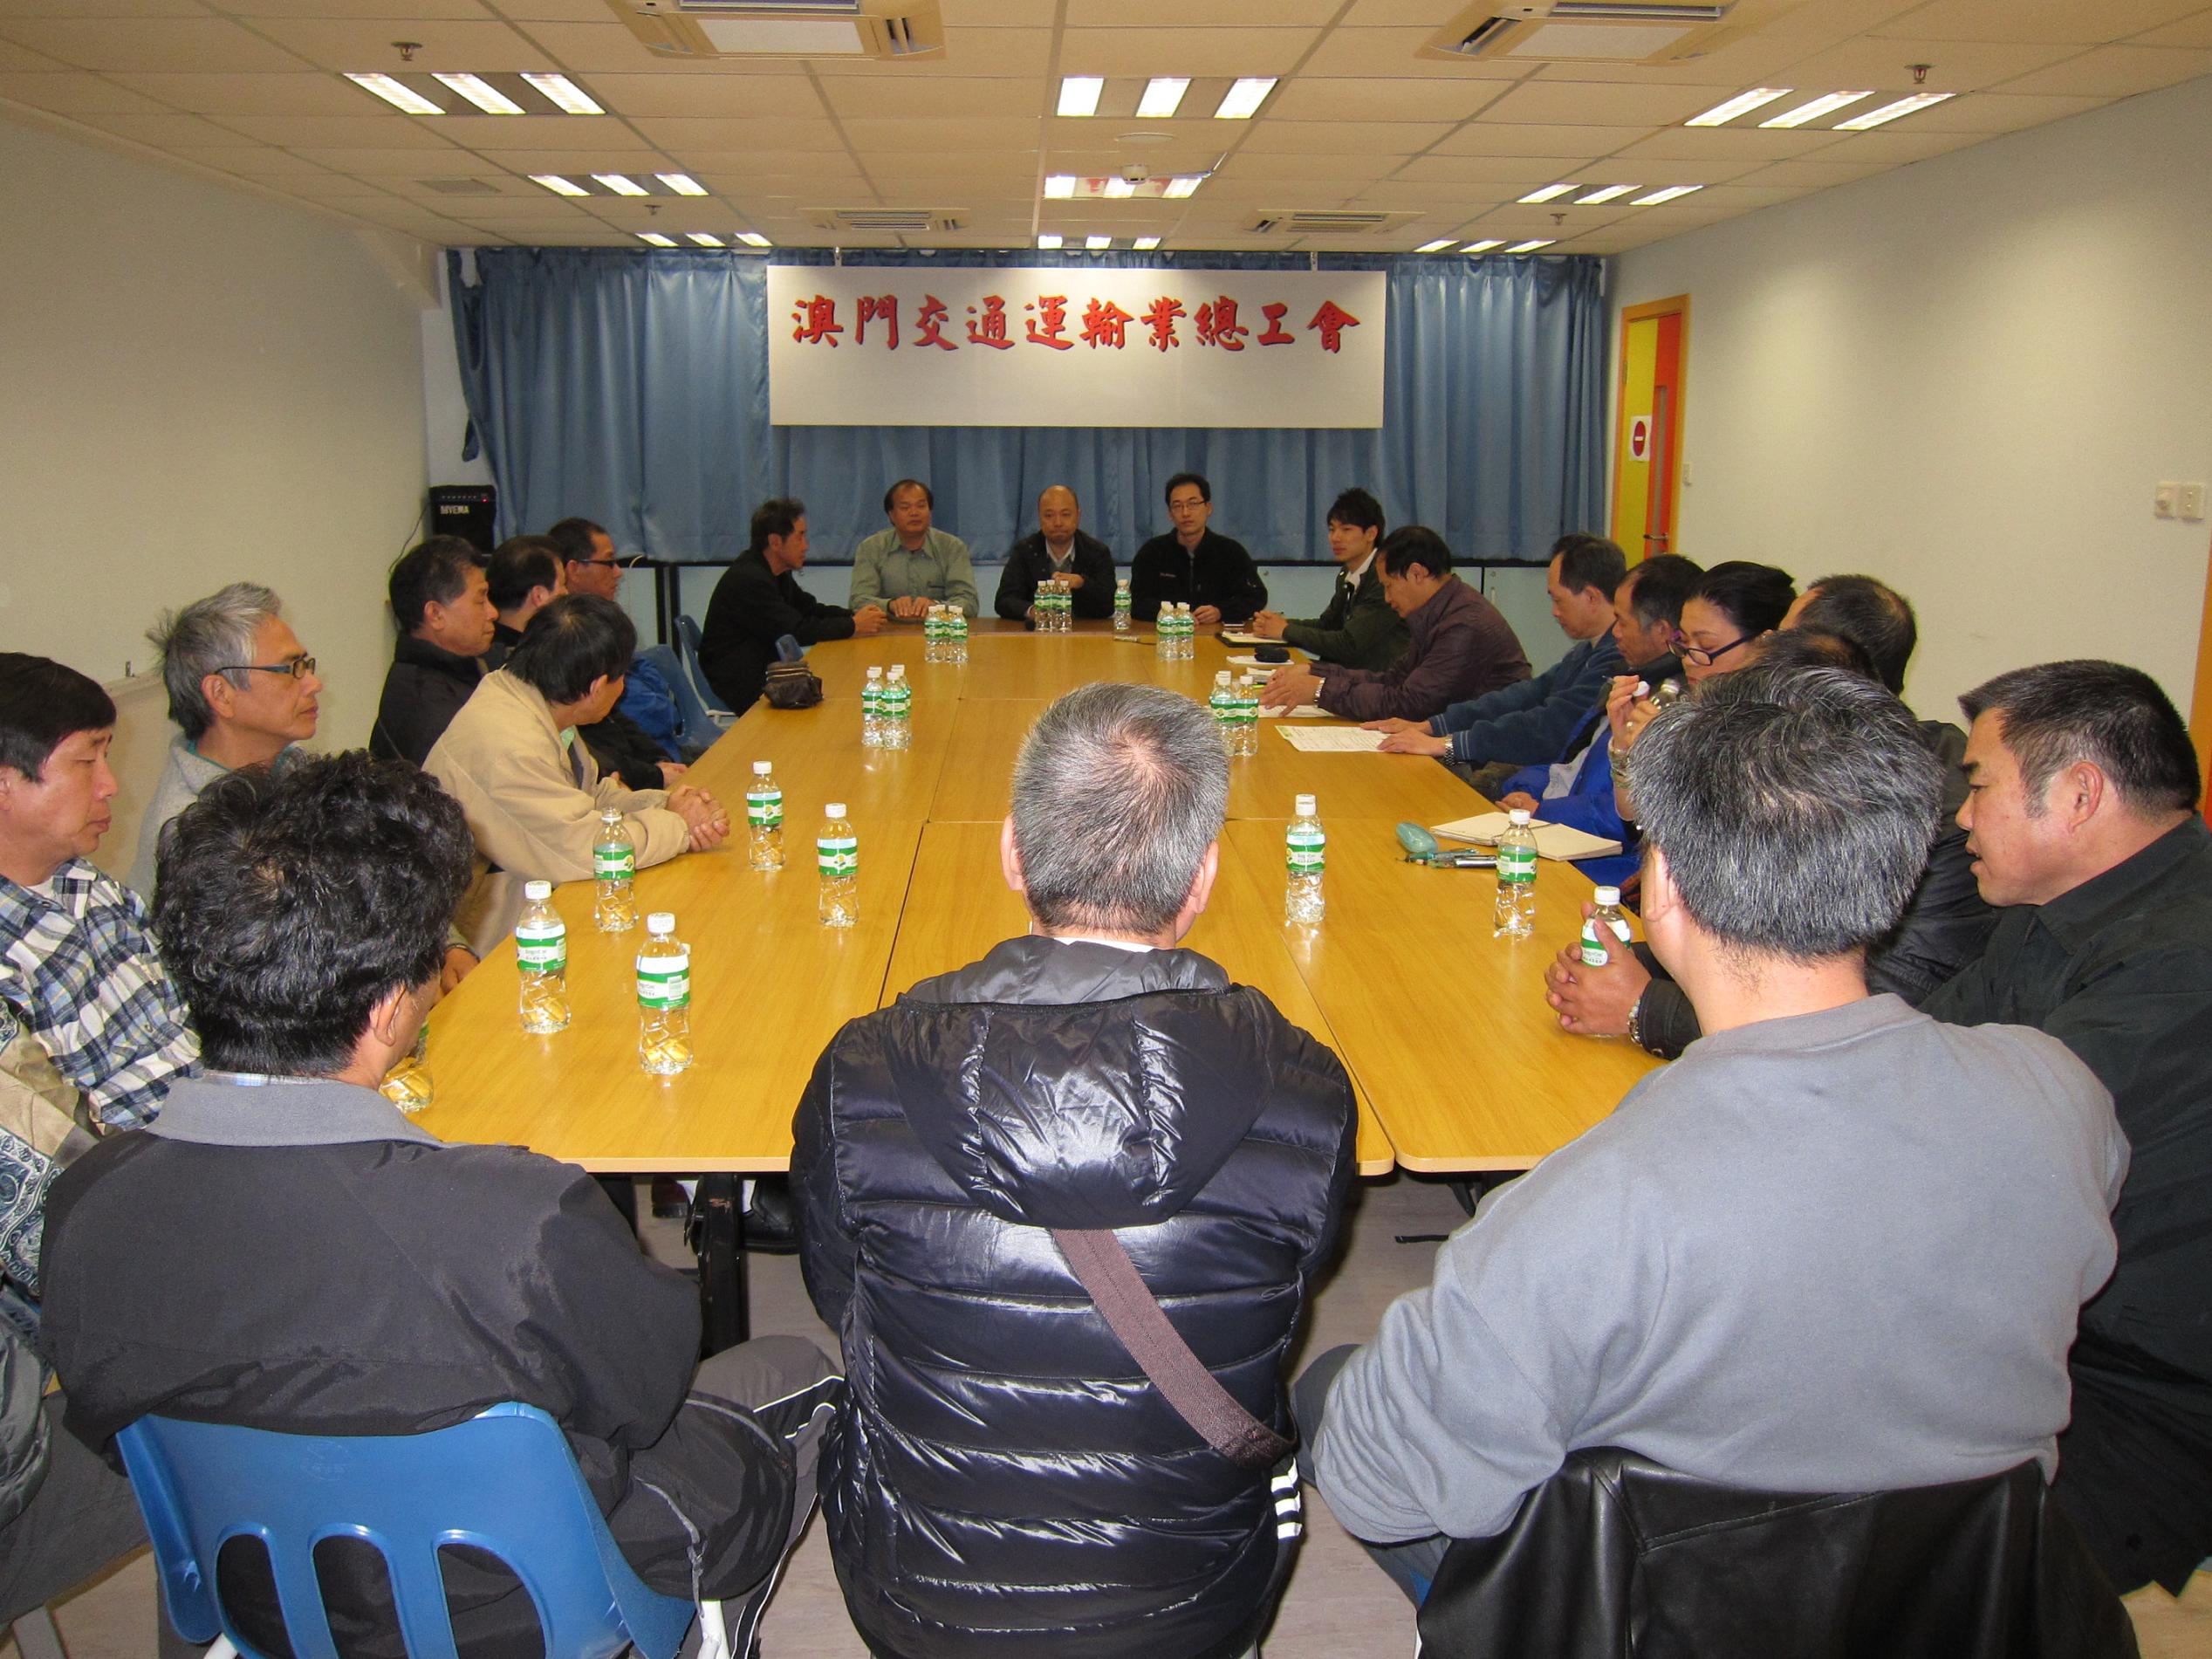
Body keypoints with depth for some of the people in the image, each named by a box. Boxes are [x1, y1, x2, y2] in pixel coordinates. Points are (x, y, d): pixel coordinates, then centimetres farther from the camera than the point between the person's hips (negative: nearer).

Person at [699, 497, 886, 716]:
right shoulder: (748, 579, -21)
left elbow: (810, 609, 16)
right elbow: (798, 631, -23)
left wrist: (855, 615, -2)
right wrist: (853, 625, -14)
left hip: (764, 671, 9)